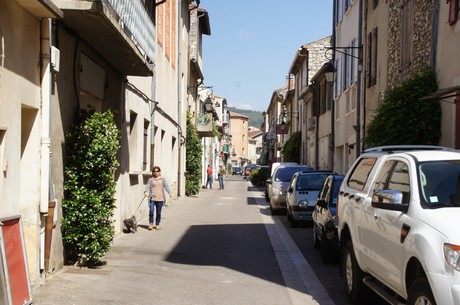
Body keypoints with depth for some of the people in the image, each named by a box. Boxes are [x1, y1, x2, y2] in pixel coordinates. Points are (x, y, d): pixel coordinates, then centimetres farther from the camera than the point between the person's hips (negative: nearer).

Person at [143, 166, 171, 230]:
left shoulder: (162, 179, 11)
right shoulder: (150, 179, 8)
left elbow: (166, 186, 1)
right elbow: (148, 186, -4)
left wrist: (169, 192, -16)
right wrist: (146, 192, -24)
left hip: (160, 198, 1)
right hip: (152, 198, -1)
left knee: (158, 212, 4)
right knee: (151, 211, -13)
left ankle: (157, 225, 18)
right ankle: (151, 224, 3)